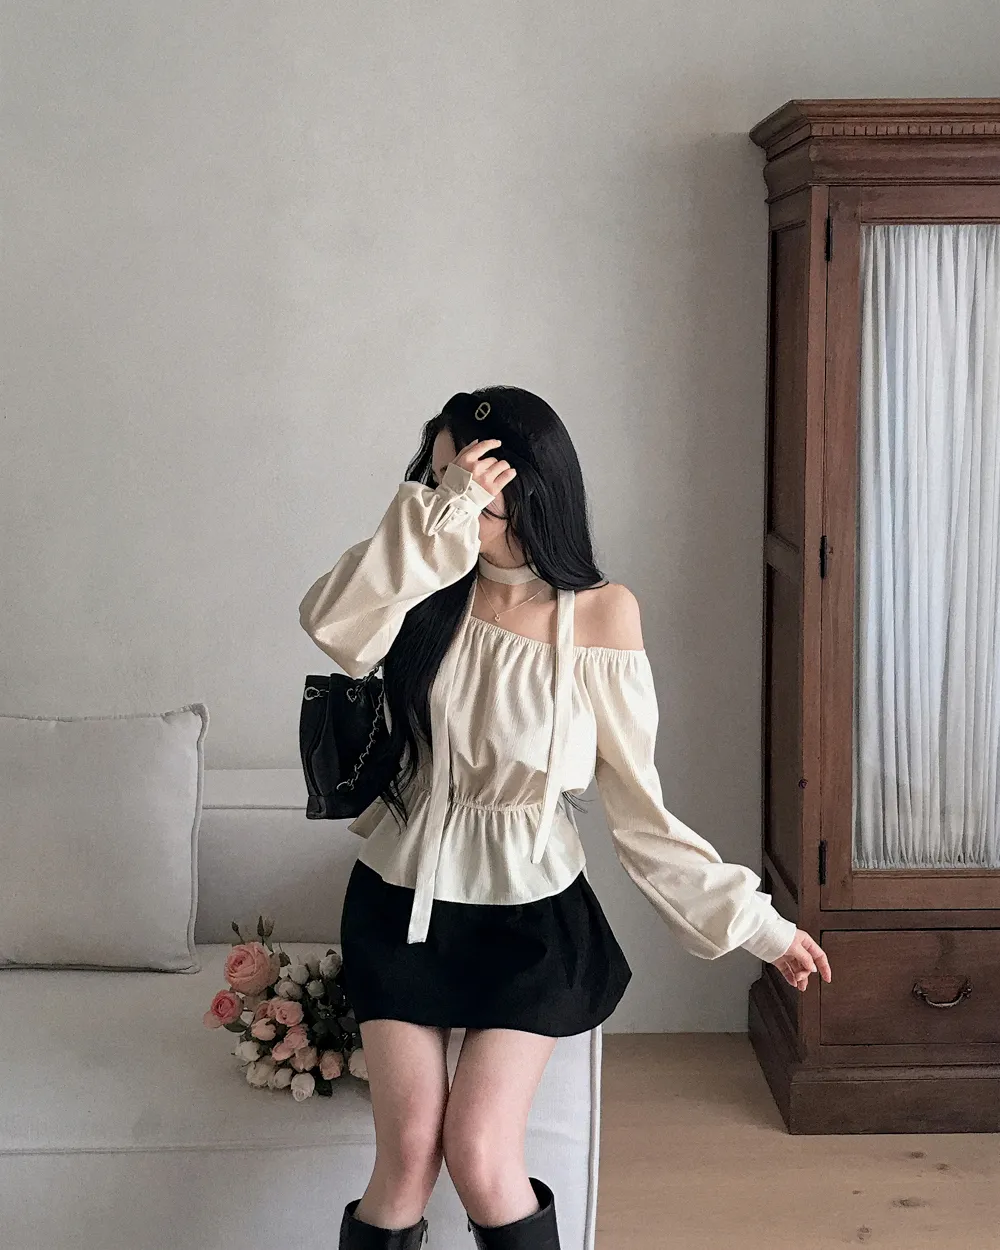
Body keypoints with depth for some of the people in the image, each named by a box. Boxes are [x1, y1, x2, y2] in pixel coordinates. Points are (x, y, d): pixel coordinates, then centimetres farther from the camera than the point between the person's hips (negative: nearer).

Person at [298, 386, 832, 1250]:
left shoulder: (600, 614, -9)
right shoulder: (436, 593, -3)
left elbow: (636, 803, -7)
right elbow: (331, 624, -25)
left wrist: (755, 922, -9)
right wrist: (443, 513, -30)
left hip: (528, 917, -2)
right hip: (403, 900, 2)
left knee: (480, 1155, -10)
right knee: (408, 1154, -4)